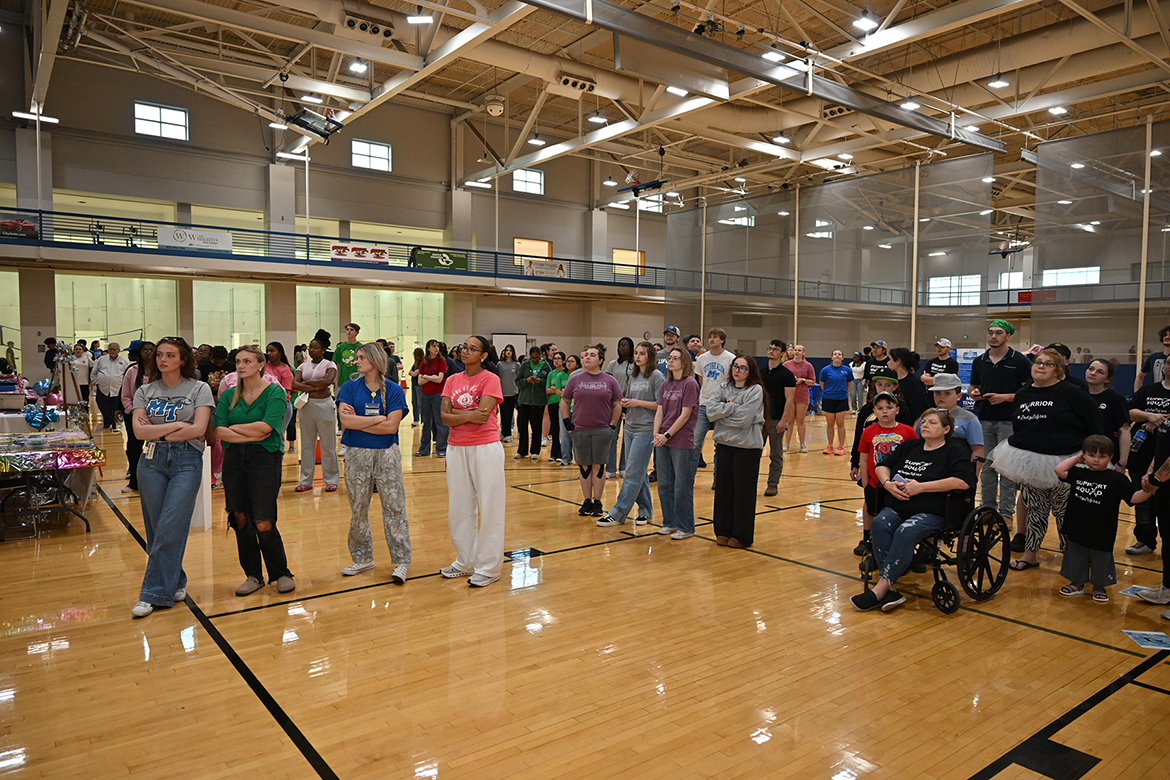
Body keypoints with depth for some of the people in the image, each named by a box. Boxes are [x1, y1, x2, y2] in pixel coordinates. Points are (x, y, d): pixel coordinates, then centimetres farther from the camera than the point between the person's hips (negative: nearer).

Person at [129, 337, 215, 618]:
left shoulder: (199, 389, 2)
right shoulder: (145, 391, 10)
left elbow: (198, 429, -9)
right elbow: (139, 431, -2)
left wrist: (158, 433, -5)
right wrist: (177, 425, -9)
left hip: (186, 462, -3)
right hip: (151, 461, 4)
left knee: (170, 528, -8)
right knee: (155, 528, 6)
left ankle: (154, 593, 0)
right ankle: (175, 583, 22)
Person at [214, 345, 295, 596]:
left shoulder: (274, 392, -4)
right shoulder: (228, 396, 10)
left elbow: (266, 426, -16)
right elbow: (219, 431, -1)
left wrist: (234, 427, -4)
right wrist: (251, 435, -12)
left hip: (265, 458, -5)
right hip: (234, 460, 5)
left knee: (263, 523, -7)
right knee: (240, 519, 5)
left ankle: (281, 574, 12)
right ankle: (253, 576, 20)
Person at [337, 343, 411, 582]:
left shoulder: (394, 390, -3)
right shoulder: (350, 388, 1)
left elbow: (391, 426, -13)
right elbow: (345, 421, -13)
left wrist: (359, 422, -12)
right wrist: (378, 419, -12)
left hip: (386, 454, -2)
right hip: (357, 455, 2)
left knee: (394, 508, 0)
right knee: (358, 510, 11)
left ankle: (402, 561, 9)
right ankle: (362, 559, 26)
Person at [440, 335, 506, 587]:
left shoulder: (490, 379, -6)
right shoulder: (452, 380, 9)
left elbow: (481, 417, -17)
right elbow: (445, 418, 0)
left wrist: (455, 411, -6)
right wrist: (469, 415, -16)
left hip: (485, 448, -6)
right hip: (456, 448, 6)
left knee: (489, 508, 1)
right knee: (459, 508, 12)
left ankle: (488, 567, 11)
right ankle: (465, 563, 26)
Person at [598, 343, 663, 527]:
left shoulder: (656, 376, -7)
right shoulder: (633, 376, 15)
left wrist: (638, 403, -13)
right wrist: (625, 403, 0)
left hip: (645, 430, -7)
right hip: (630, 428, 7)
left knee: (633, 474, -5)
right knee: (639, 473, 11)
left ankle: (617, 514, -3)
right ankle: (646, 511, 21)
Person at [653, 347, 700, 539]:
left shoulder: (690, 384, -9)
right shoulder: (666, 385, 12)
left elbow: (685, 415, -12)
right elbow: (660, 411, 10)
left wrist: (667, 435, -13)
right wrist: (656, 434, -4)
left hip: (682, 441, -7)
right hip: (663, 441, 7)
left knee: (682, 486, 0)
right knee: (664, 484, 12)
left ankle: (685, 527, 11)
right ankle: (669, 522, 25)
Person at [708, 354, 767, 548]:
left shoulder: (755, 390, -6)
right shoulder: (723, 388, 9)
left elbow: (744, 419, -16)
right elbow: (711, 410, -5)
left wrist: (722, 413, -6)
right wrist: (733, 407, -13)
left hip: (747, 446, -5)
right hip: (724, 443, 5)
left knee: (744, 491, 2)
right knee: (723, 488, 9)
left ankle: (742, 535, 13)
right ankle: (723, 531, 21)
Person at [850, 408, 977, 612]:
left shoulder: (955, 452, 4)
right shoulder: (910, 446, 23)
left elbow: (963, 482, -14)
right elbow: (883, 465, 25)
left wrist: (921, 487, -15)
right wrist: (887, 483, 0)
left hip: (931, 513, -5)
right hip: (896, 508, 5)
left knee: (905, 532, -35)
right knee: (879, 524, -28)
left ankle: (881, 589, -33)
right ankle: (891, 589, -32)